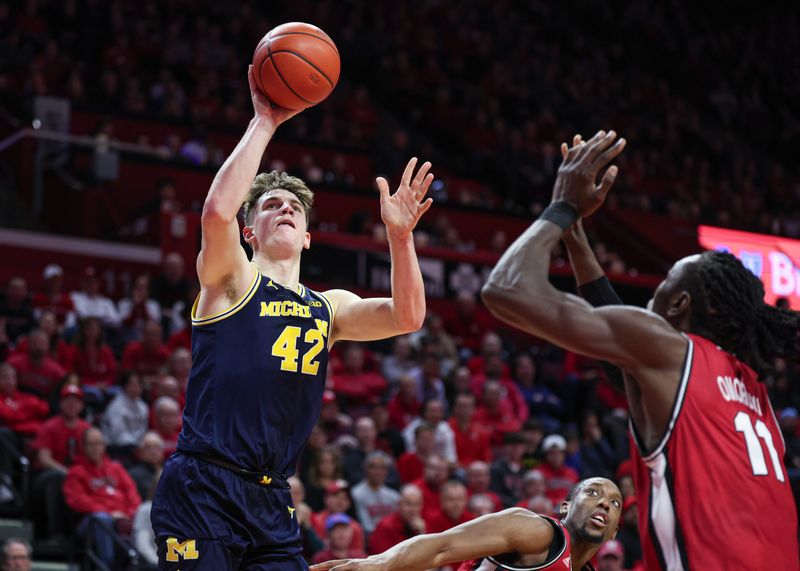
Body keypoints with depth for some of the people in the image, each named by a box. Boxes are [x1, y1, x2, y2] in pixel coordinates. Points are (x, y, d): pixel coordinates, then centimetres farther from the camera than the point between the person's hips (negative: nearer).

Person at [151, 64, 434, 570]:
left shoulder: (328, 307, 19)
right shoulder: (232, 280, 2)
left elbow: (407, 317, 5)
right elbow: (217, 210, -19)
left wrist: (400, 236, -9)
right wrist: (265, 123, -13)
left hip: (271, 500, 6)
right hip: (201, 490, -6)